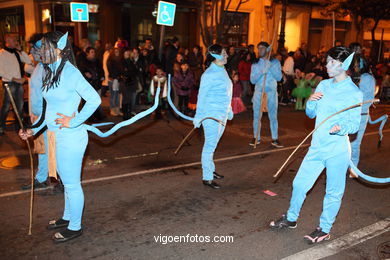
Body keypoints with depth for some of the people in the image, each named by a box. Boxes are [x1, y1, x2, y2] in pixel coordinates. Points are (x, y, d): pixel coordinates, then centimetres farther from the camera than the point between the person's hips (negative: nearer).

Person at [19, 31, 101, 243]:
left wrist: (73, 121, -20)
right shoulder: (50, 72, 9)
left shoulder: (70, 73, -17)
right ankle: (67, 217, 41)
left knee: (71, 183, 6)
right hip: (56, 135, 9)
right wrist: (34, 130, 12)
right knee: (67, 180, 23)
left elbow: (94, 99, -24)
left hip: (70, 137, -9)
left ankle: (74, 227, 23)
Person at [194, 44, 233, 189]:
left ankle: (210, 170, 31)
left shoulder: (222, 70, 11)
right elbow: (202, 95, -14)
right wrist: (198, 116, -15)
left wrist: (229, 111, 21)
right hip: (211, 115, -8)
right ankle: (207, 178, 4)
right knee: (210, 145, -3)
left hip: (222, 115, 8)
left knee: (213, 144, 18)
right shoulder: (209, 74, -16)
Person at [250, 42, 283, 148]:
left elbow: (279, 77, -5)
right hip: (258, 91, 1)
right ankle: (256, 138, 16)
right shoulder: (255, 64, 6)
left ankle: (275, 139, 11)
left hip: (271, 92, -1)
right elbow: (252, 80, -2)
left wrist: (271, 67, -16)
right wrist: (261, 72, -17)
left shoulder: (275, 62, 4)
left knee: (273, 115, 2)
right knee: (256, 115, 4)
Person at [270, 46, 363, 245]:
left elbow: (355, 124, -10)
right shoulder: (323, 85, 9)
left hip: (337, 150, -6)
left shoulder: (354, 92, -9)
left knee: (333, 191, 8)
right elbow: (311, 114, 13)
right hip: (317, 146, 6)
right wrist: (311, 101, -8)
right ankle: (291, 219, 34)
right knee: (299, 183, 14)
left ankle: (324, 230, 26)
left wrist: (341, 128, -31)